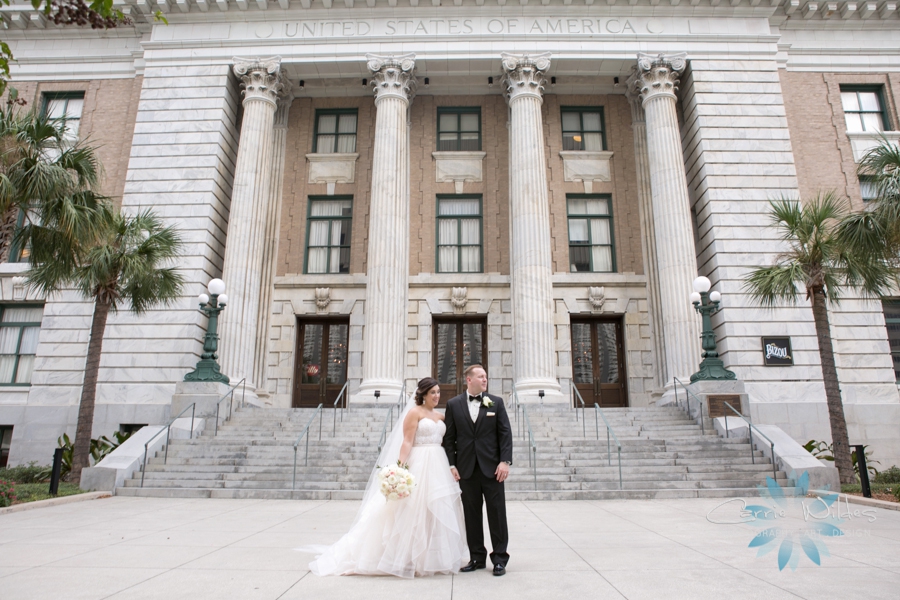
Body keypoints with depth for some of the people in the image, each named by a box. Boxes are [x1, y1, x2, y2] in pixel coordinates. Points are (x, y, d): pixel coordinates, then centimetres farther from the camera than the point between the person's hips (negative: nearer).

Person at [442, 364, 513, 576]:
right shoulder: (453, 404, 4)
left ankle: (499, 559, 15)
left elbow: (505, 433, 0)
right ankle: (477, 557, 22)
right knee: (471, 515, 9)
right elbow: (449, 437, 4)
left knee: (497, 513, 3)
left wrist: (505, 461, -9)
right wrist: (452, 465, -2)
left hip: (492, 467, -1)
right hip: (467, 469, 1)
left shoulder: (496, 402, 3)